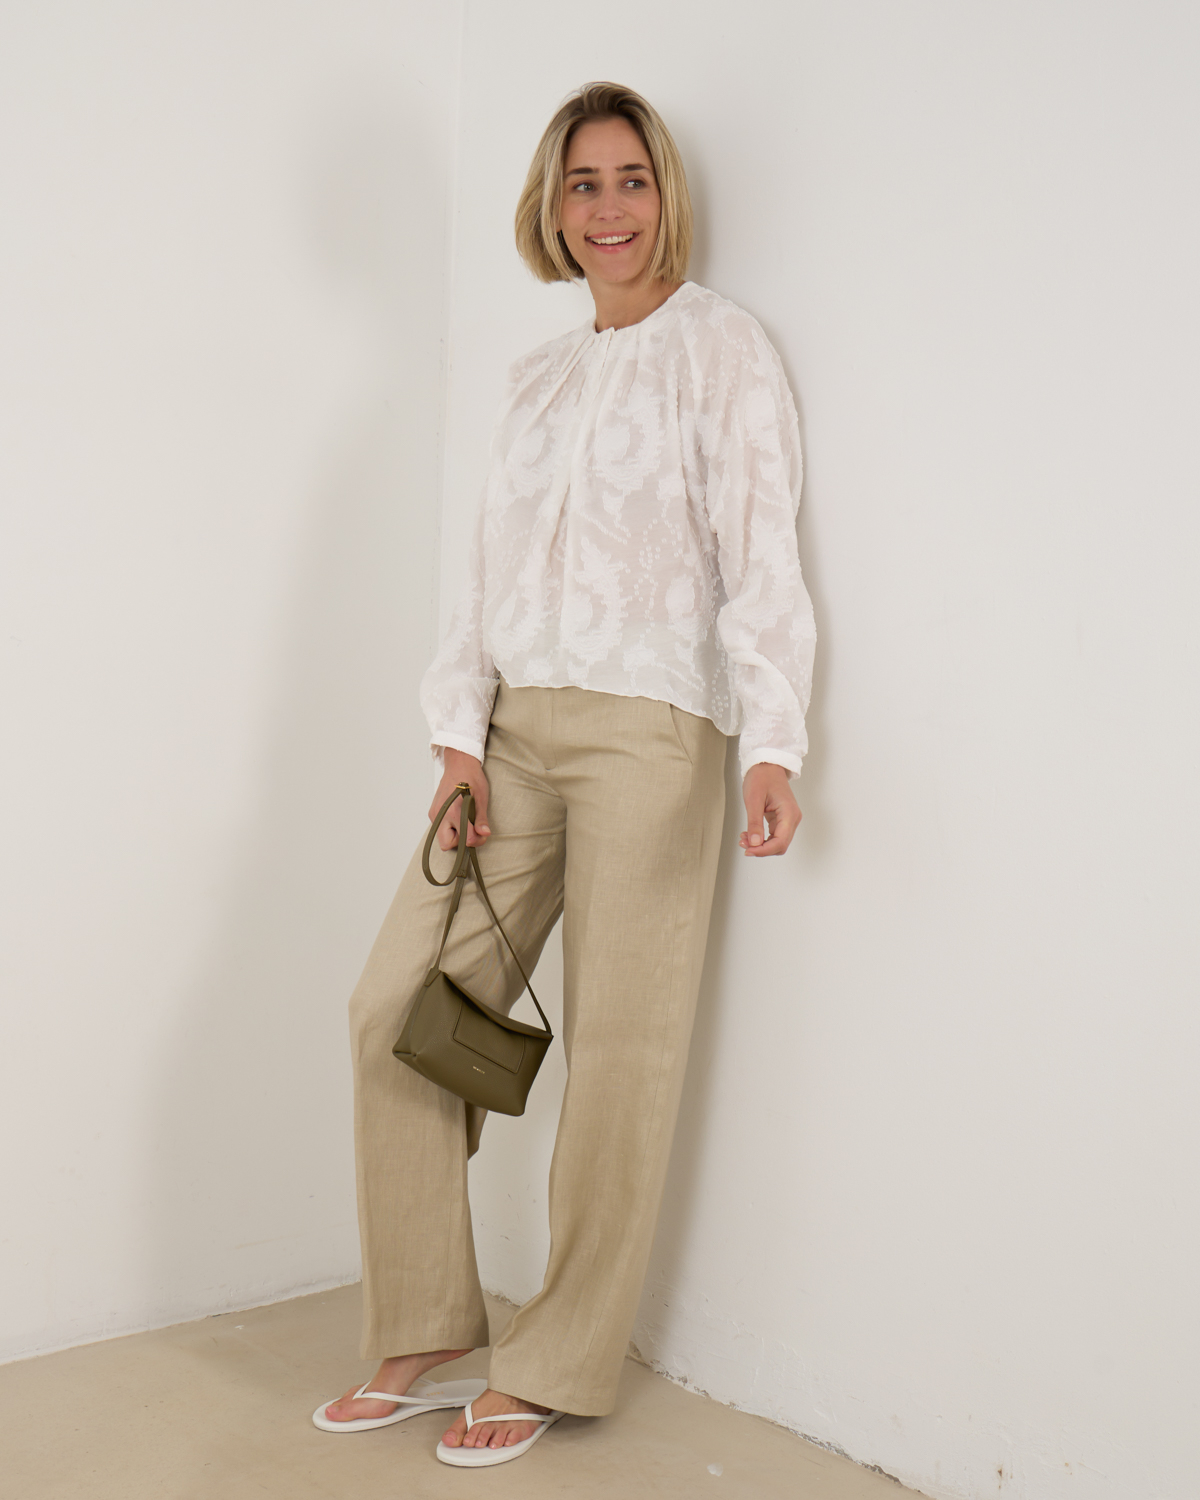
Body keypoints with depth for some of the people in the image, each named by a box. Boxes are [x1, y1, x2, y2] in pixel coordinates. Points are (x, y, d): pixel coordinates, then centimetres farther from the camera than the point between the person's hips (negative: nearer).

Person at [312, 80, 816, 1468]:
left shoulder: (717, 348, 2)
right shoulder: (536, 375, 19)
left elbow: (761, 557, -7)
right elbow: (492, 564, 16)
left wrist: (771, 744, -17)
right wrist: (461, 731, 4)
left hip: (649, 731, -6)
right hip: (516, 733, 6)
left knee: (619, 1049, -3)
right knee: (400, 1004, 1)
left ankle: (555, 1370, 12)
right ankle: (422, 1338, 15)